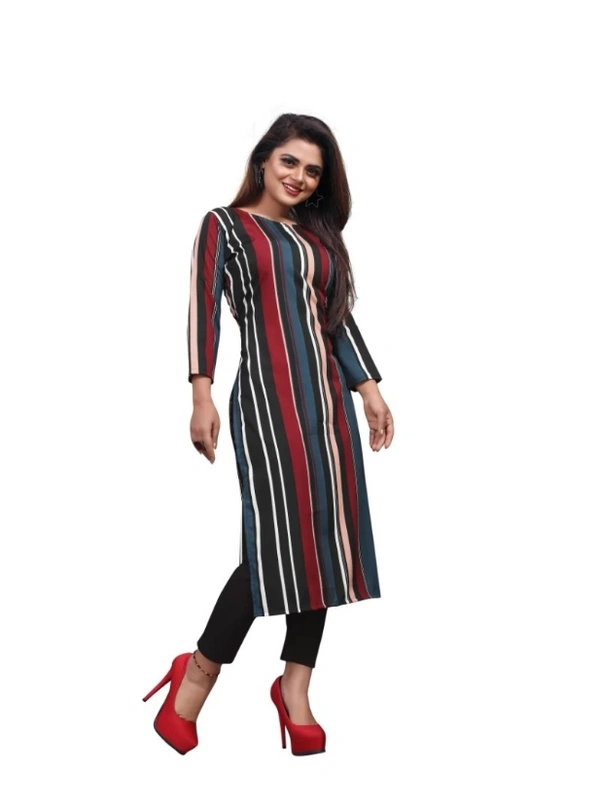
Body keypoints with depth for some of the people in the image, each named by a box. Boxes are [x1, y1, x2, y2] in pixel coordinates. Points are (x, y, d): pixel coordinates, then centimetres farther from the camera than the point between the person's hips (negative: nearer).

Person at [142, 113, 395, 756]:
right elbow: (202, 306, -7)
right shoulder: (224, 225, 5)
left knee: (325, 534, 1)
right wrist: (202, 393, -18)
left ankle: (295, 687, 11)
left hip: (327, 396, 6)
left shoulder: (320, 235, 21)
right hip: (266, 395, -6)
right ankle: (196, 677, 2)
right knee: (277, 538, -13)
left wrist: (369, 387, 11)